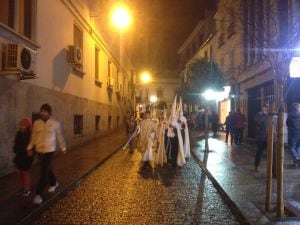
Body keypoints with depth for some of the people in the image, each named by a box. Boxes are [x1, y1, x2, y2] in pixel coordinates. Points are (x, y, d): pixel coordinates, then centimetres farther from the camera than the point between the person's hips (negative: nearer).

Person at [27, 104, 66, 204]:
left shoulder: (55, 123, -8)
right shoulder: (36, 123, -2)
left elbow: (60, 136, 1)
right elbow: (33, 137, 4)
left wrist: (63, 148, 9)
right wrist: (29, 148, -1)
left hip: (49, 150, -4)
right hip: (39, 150, 4)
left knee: (44, 171, -6)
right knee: (47, 169, 19)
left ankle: (38, 193, 3)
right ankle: (54, 183, 44)